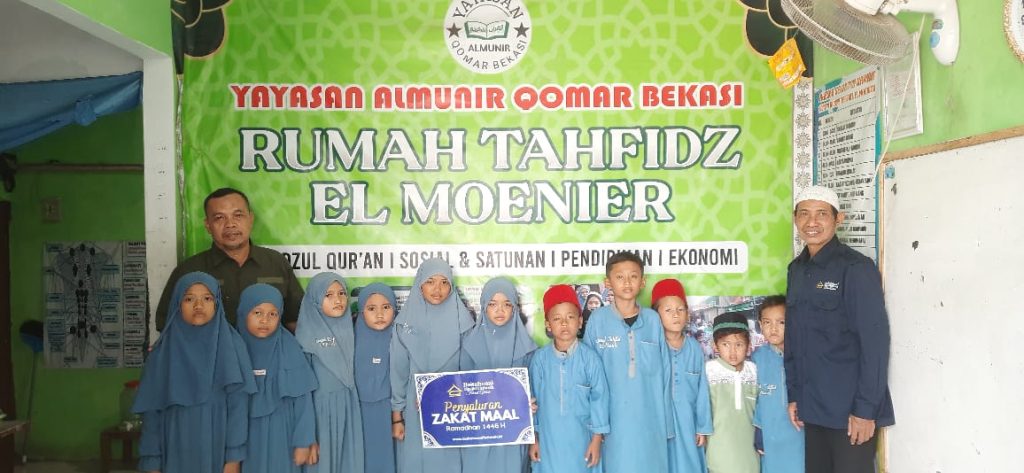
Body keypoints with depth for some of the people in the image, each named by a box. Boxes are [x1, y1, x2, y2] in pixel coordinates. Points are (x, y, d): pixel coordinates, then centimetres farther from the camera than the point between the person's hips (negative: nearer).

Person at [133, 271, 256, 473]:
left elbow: (238, 403, -7)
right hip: (177, 453, 1)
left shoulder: (232, 346, -4)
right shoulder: (163, 352, 1)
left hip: (217, 451, -1)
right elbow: (152, 409, 2)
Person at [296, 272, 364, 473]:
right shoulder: (307, 333, -8)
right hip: (322, 404, -4)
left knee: (349, 454, 8)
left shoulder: (348, 328, 5)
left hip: (348, 404, 4)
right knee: (323, 456, 4)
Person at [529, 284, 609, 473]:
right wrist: (533, 438, 6)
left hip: (580, 438, -1)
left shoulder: (590, 357, -10)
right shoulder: (540, 358, -5)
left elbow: (599, 397, -5)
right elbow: (533, 398, 3)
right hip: (548, 439, 1)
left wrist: (597, 439, -3)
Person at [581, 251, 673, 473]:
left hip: (650, 418, 1)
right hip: (613, 416, -1)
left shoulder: (653, 320, 1)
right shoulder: (597, 320, -3)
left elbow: (664, 373, 4)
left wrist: (667, 422, 3)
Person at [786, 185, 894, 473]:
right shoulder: (796, 270, 7)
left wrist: (865, 409, -16)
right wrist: (793, 395, 9)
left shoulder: (857, 269, -12)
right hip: (813, 407, 6)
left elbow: (875, 342, -14)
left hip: (850, 409, -6)